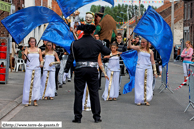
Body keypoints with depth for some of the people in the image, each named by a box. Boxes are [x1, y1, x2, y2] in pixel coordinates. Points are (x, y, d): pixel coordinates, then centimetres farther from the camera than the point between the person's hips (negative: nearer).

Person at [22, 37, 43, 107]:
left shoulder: (38, 50, 9)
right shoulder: (27, 50, 4)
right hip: (29, 69, -1)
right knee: (28, 84, -5)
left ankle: (35, 100, 2)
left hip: (37, 69, 1)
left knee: (36, 84, -2)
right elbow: (24, 58, -11)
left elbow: (41, 59, 12)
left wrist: (41, 64, -8)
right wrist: (23, 55, -33)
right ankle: (27, 101, -3)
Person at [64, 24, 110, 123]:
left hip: (80, 70, -1)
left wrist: (66, 70, 4)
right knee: (94, 93, 8)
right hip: (93, 70, 1)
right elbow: (107, 52, 12)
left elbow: (71, 58, -2)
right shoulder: (97, 43, 0)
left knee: (78, 93, 4)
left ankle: (78, 117, 4)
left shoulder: (76, 44, -2)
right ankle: (97, 116, 8)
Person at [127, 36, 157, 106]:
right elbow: (130, 46, -5)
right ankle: (139, 100, 2)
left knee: (147, 84, 2)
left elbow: (152, 61, 10)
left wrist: (155, 71, 7)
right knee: (139, 84, -1)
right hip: (139, 68, -1)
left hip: (148, 69, 1)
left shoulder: (150, 51, 9)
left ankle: (146, 100, 7)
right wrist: (130, 39, -19)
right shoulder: (139, 49, 6)